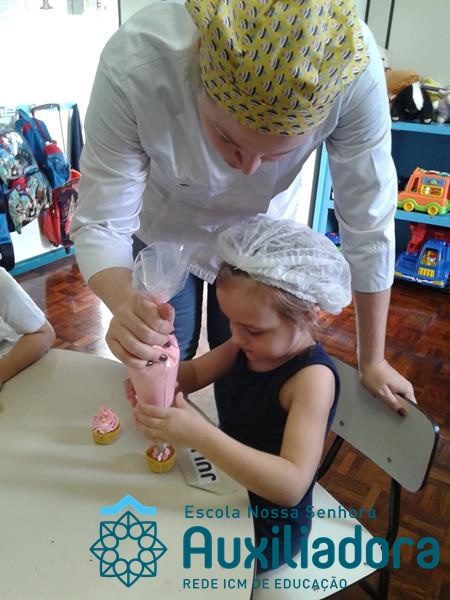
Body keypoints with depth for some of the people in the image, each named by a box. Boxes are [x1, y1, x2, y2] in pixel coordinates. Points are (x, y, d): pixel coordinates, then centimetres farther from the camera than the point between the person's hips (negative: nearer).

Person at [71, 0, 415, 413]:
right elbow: (100, 224, -29)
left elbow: (368, 221, -24)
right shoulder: (132, 66, -37)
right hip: (164, 231, 0)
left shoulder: (354, 70, -34)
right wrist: (126, 302, -51)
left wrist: (372, 360, -14)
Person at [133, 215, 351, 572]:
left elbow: (292, 485, -39)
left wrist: (201, 436, -49)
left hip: (267, 526, -6)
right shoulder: (249, 345, -9)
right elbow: (192, 373, 3)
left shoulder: (313, 378, -31)